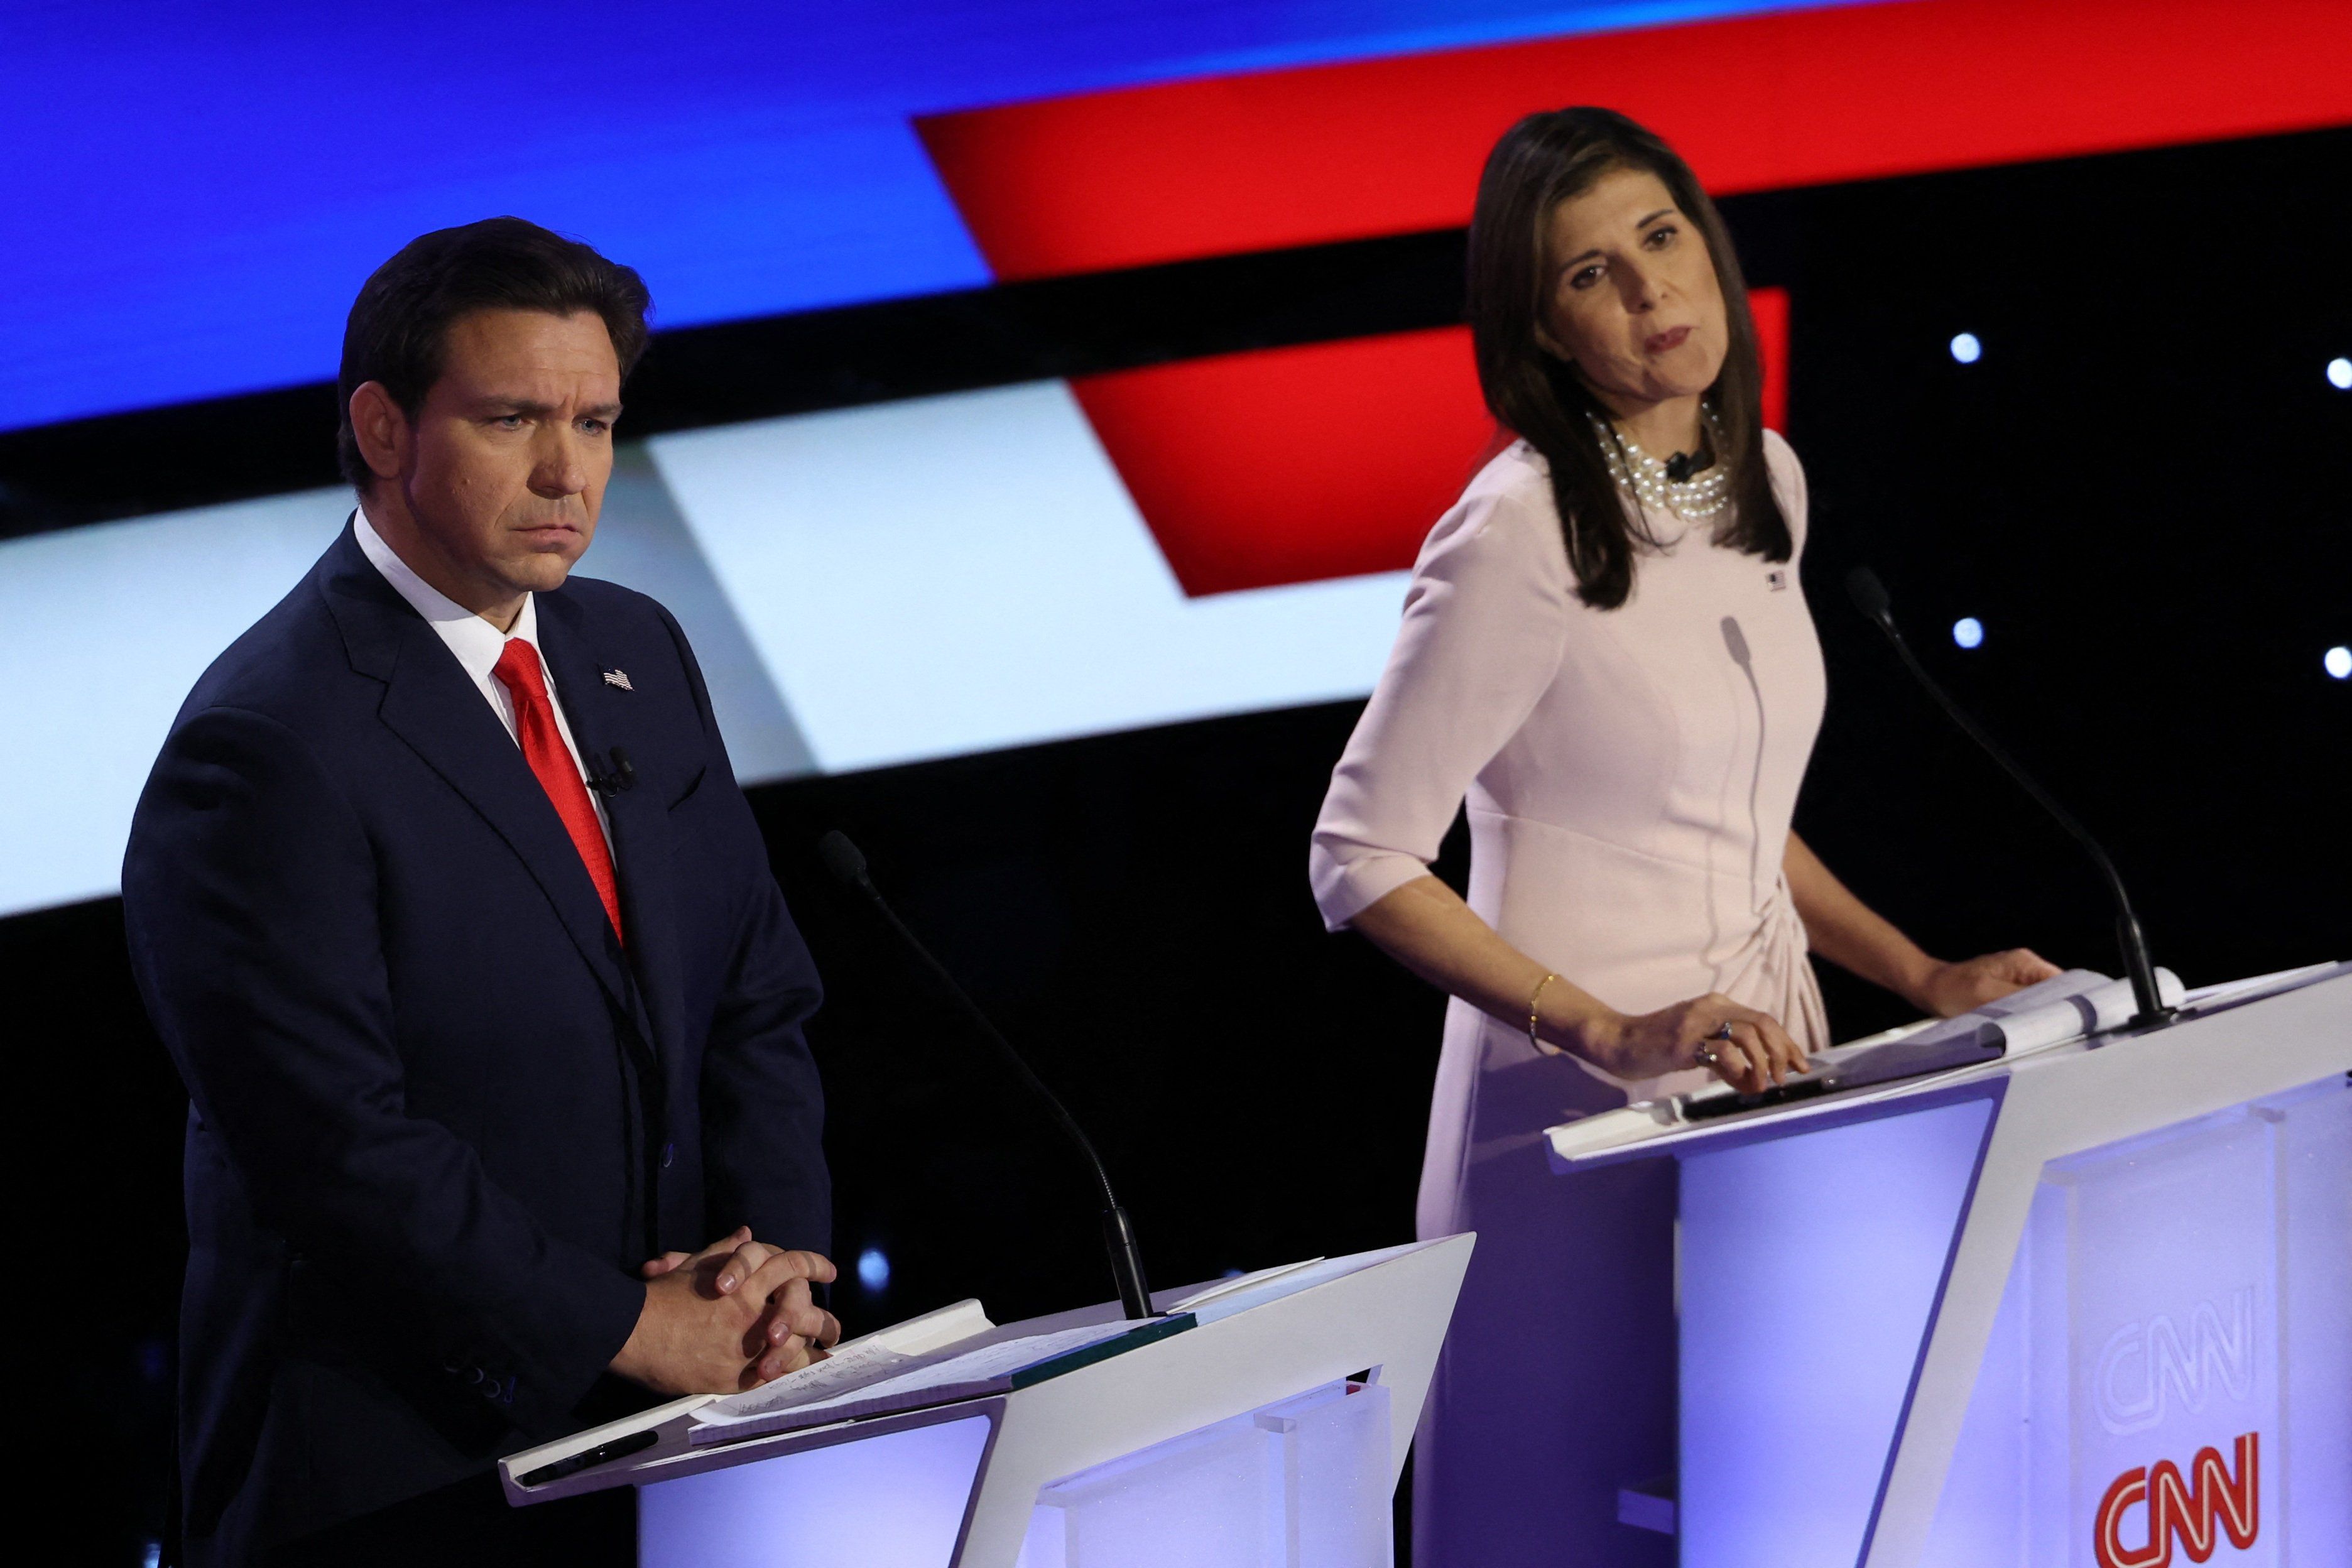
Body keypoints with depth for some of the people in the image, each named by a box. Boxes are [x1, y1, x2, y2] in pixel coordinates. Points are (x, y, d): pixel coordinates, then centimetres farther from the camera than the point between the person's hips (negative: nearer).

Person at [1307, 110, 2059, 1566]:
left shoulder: (1763, 481, 8)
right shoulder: (1521, 534, -15)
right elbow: (1364, 863, -15)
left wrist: (1922, 978, 10)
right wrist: (1611, 1033, -23)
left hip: (1768, 1076, 7)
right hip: (1585, 1115, -7)